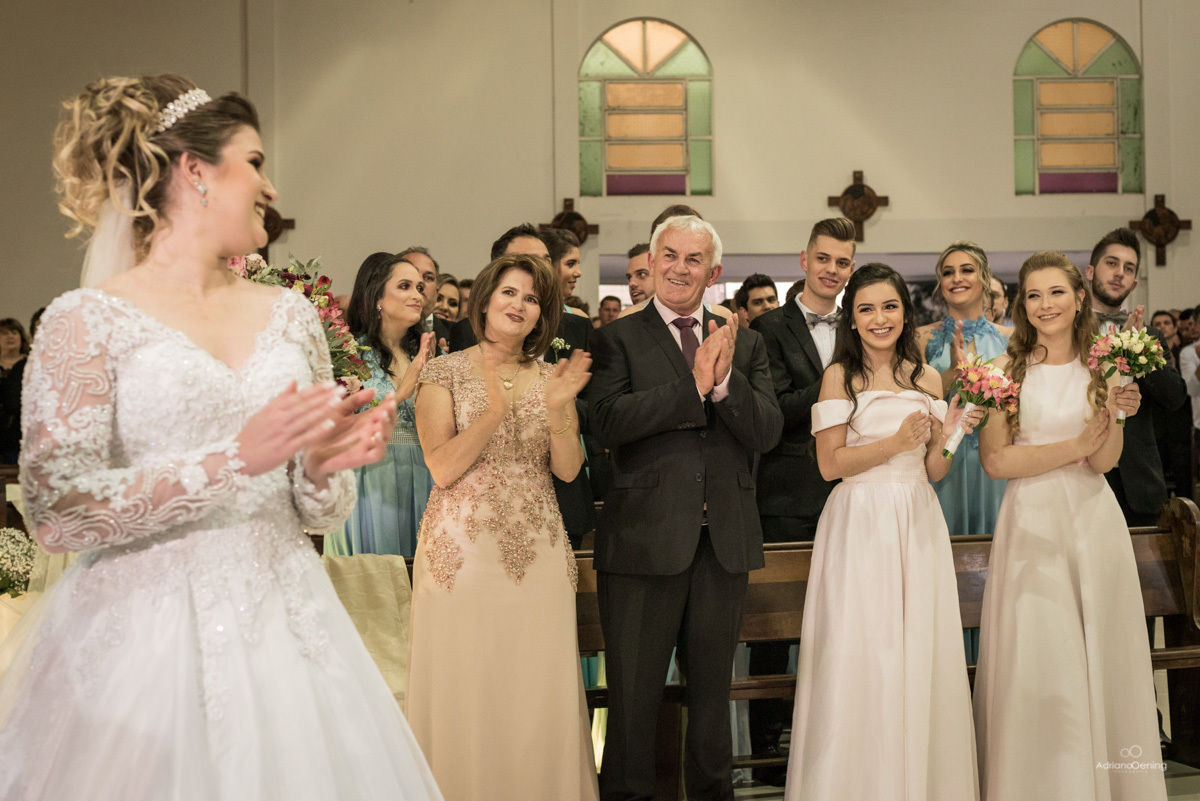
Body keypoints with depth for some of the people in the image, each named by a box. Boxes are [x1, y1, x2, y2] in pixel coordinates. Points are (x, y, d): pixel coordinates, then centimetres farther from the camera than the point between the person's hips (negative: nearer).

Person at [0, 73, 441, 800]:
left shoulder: (290, 315, 11)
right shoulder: (88, 322, -4)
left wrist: (325, 465, -10)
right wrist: (234, 459, -19)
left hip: (285, 626, 4)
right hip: (146, 638, -4)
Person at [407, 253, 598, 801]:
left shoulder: (552, 377, 10)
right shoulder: (444, 373, 1)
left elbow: (568, 470, 2)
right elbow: (442, 469, -9)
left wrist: (557, 409, -15)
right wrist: (495, 411, -20)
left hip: (537, 553, 3)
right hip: (463, 550, -2)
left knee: (537, 692, 4)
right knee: (465, 692, 0)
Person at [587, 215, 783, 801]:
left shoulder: (745, 344, 9)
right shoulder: (617, 339, -1)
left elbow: (766, 433, -3)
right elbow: (609, 422, -17)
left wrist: (724, 379, -19)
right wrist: (693, 383, -21)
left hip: (724, 540, 4)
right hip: (644, 538, -3)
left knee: (712, 687, 18)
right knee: (633, 693, 5)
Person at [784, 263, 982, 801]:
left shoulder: (927, 379, 10)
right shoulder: (839, 376, -1)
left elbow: (934, 470, 10)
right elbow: (830, 464, -7)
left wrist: (946, 435, -9)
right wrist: (896, 442, -16)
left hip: (917, 524, 4)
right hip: (859, 523, -4)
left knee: (920, 656, 4)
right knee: (858, 656, -3)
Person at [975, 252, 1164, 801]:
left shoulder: (1102, 367, 5)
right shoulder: (1005, 370, -2)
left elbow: (1104, 461, -3)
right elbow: (995, 460, -10)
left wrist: (1117, 413, -20)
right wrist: (1075, 447, -9)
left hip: (1092, 519, 2)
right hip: (1030, 520, -2)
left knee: (1099, 651, 6)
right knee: (1036, 660, 0)